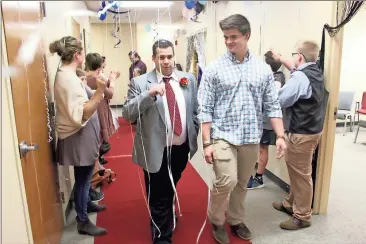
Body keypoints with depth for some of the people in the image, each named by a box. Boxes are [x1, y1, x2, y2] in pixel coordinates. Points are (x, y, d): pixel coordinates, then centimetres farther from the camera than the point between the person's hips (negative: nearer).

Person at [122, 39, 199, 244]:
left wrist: (193, 135, 9)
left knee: (171, 189, 29)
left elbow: (195, 111, 10)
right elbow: (127, 114, -17)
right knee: (158, 197, 8)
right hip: (157, 151, -4)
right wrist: (149, 94, -29)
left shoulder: (188, 79, 3)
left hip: (182, 148, 5)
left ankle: (169, 217, 58)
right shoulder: (140, 83, -9)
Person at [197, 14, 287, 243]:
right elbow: (205, 109, -6)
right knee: (226, 181, -14)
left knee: (242, 184, 15)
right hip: (223, 136, -3)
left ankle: (235, 220, 39)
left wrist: (280, 135, -3)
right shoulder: (214, 69, -4)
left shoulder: (263, 69, 3)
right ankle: (216, 220, 16)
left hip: (252, 138, 3)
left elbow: (273, 105, 5)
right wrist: (207, 142, -10)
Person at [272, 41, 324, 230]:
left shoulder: (299, 77, -21)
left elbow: (280, 101, -18)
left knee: (301, 173, 2)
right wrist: (282, 60, 40)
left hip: (302, 132, -10)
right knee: (296, 169, 20)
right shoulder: (316, 72, 8)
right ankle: (292, 203, 35)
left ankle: (302, 216, 16)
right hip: (313, 128, 10)